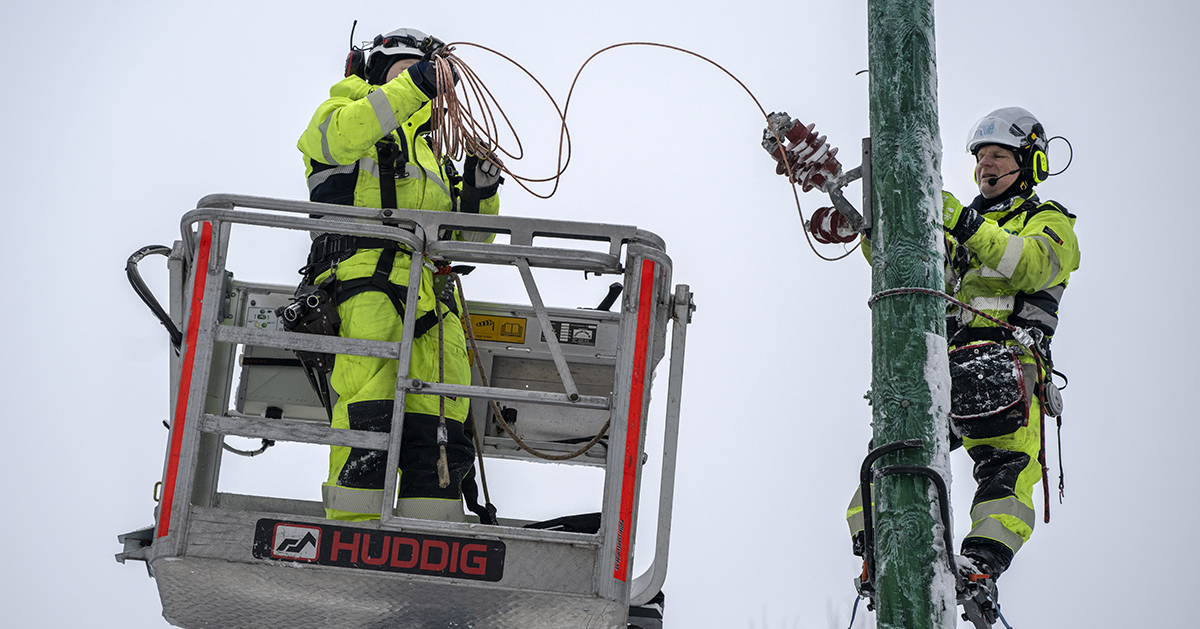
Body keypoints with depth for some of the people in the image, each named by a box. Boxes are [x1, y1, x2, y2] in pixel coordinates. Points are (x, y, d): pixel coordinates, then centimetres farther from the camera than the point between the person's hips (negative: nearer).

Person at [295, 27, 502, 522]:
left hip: (430, 290, 6)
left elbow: (465, 238, 31)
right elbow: (338, 134, -8)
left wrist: (479, 194, 11)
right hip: (363, 277, -6)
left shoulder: (433, 155, 37)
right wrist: (412, 86, -13)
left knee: (440, 422, -8)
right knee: (368, 407, -21)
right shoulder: (346, 113, 20)